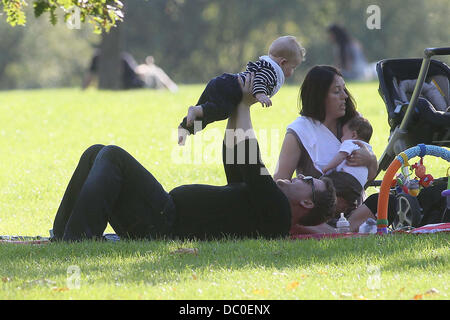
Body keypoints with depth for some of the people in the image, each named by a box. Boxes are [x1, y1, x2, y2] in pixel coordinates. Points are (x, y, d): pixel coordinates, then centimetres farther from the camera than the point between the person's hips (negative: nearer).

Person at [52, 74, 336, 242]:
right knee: (96, 154, 9)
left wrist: (244, 106, -2)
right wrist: (236, 110, 26)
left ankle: (77, 239, -29)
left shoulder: (276, 210, -10)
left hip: (165, 222, -11)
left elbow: (248, 160, -14)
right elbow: (233, 159, 31)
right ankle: (60, 240, -4)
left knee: (113, 157, -20)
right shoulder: (267, 205, 23)